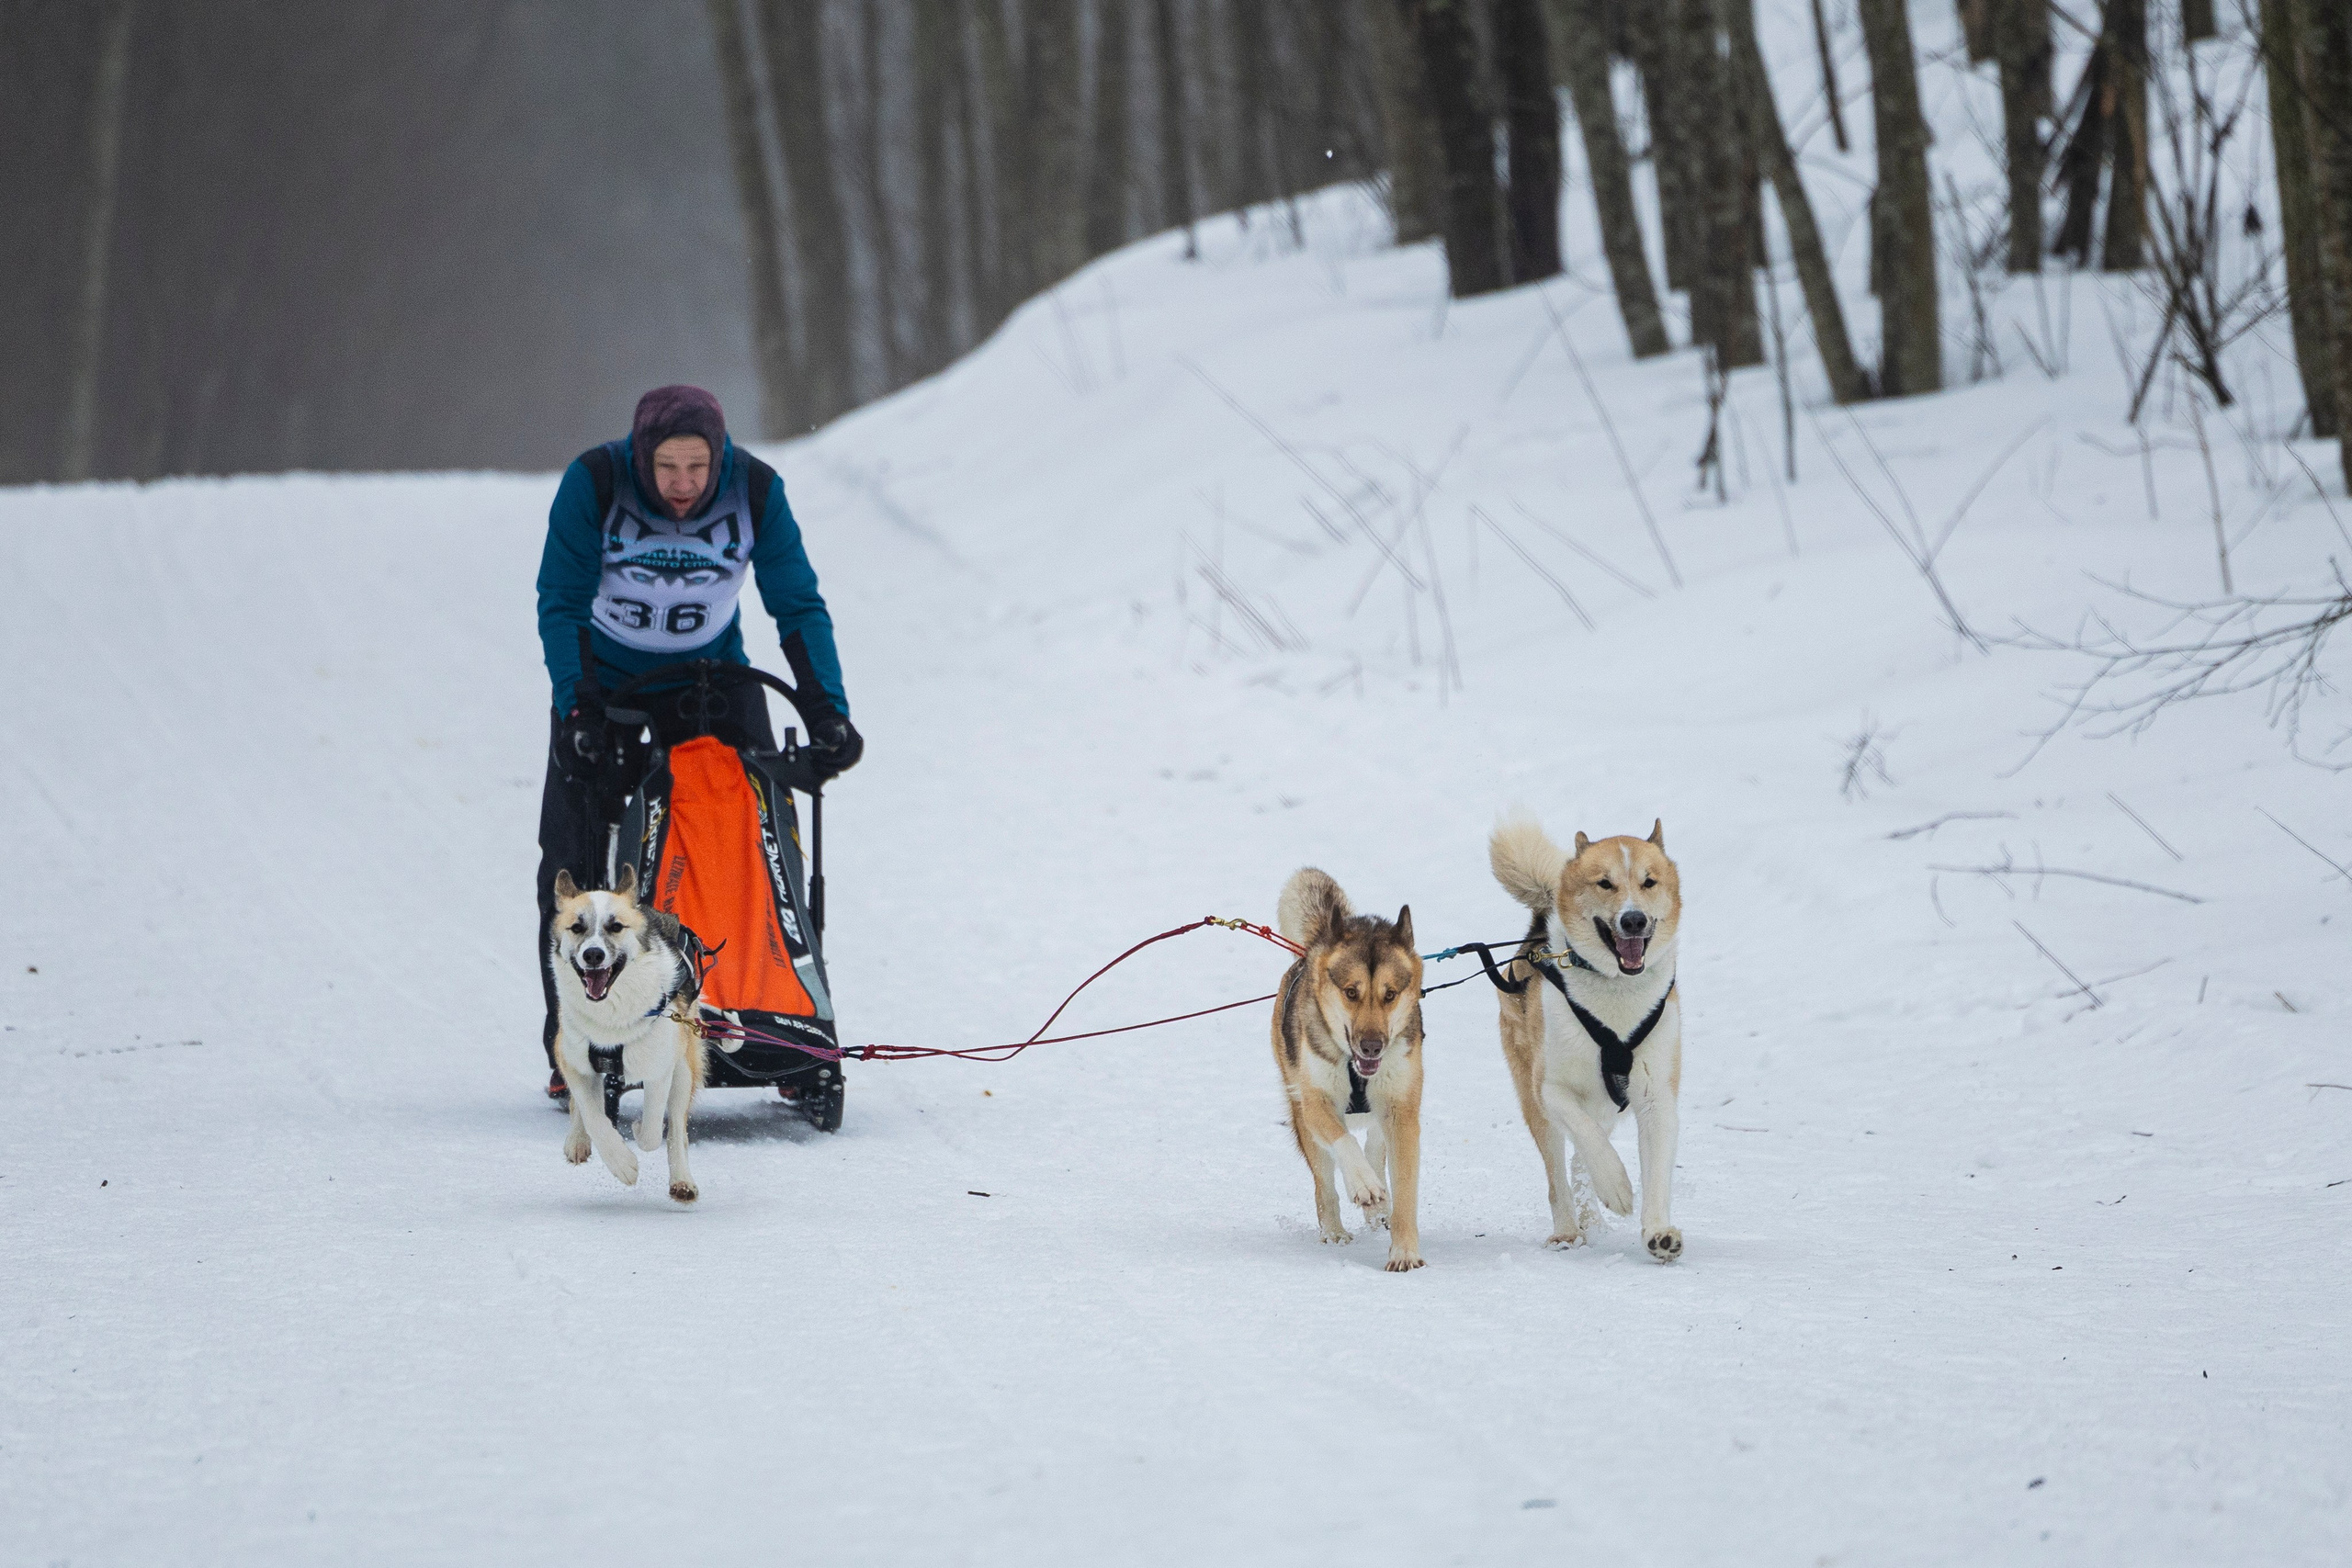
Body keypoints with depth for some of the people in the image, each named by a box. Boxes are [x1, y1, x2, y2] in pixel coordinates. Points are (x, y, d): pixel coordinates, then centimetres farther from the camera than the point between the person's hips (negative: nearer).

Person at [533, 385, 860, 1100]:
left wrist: (828, 712, -25)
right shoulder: (594, 483, -25)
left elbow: (799, 607, -15)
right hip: (603, 678, -1)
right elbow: (560, 603, -21)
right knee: (573, 861, -6)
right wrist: (577, 707, -32)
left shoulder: (755, 490, -20)